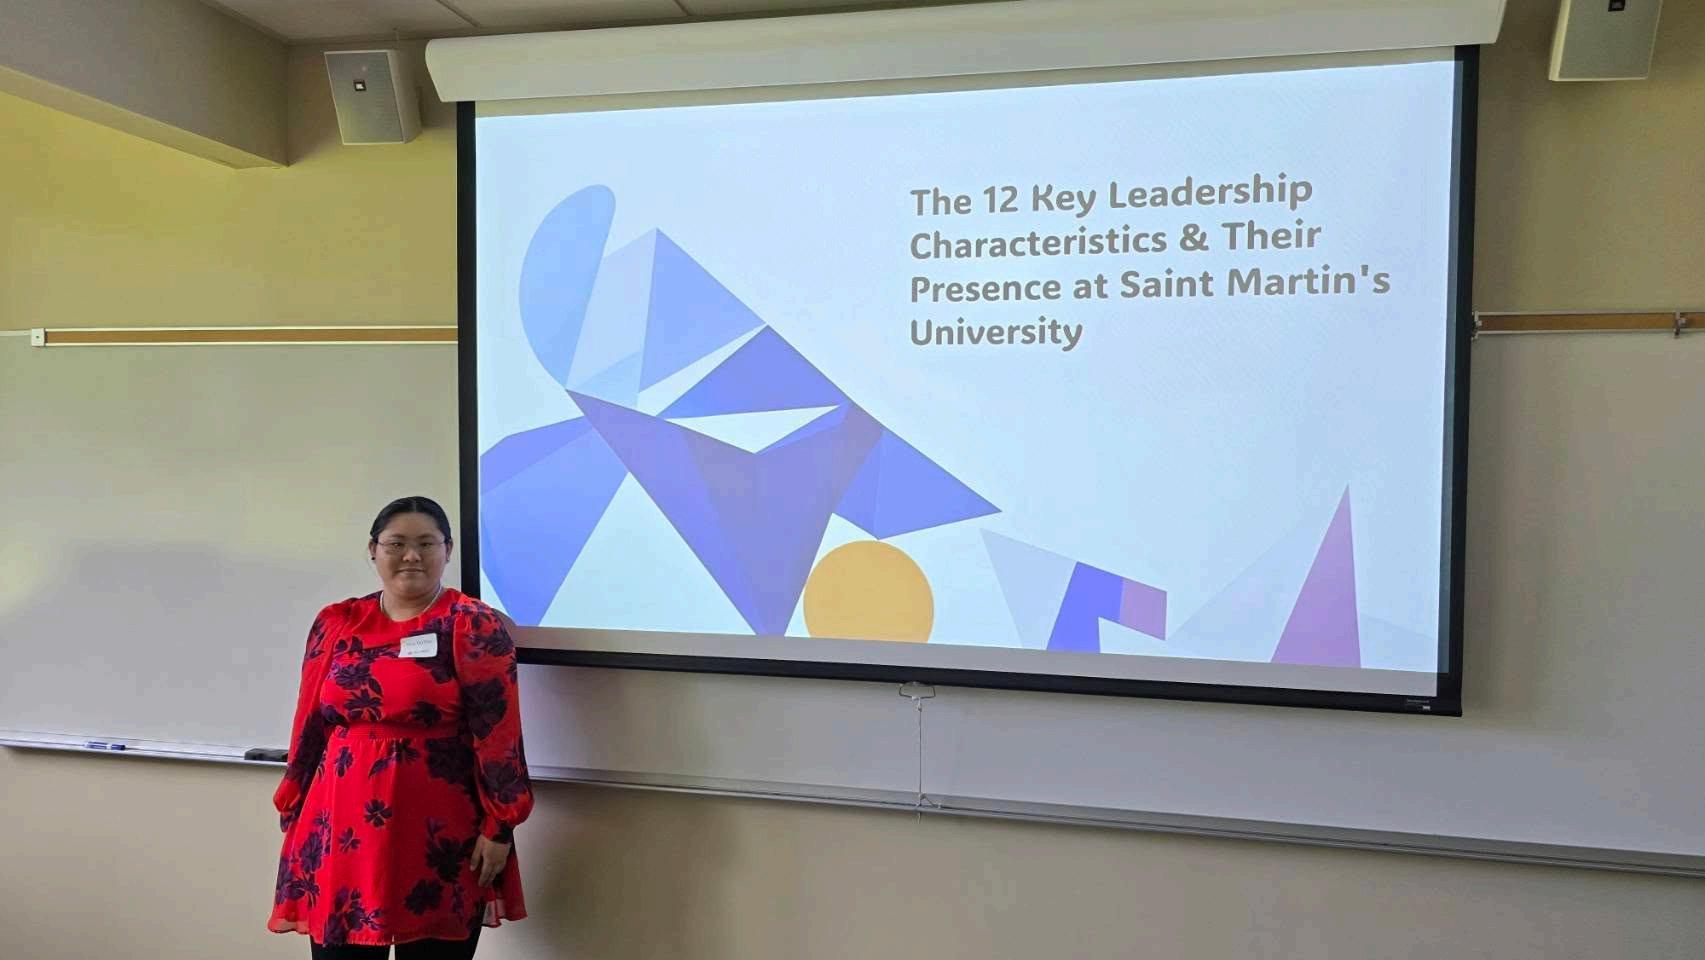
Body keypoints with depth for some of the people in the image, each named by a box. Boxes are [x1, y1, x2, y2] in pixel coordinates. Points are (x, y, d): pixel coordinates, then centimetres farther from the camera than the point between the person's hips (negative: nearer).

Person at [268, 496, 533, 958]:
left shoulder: (473, 627, -7)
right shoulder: (334, 624, 7)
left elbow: (497, 734, -10)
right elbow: (310, 727, 11)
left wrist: (499, 826, -12)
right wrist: (293, 814, 12)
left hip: (439, 838, -3)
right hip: (341, 831, 4)